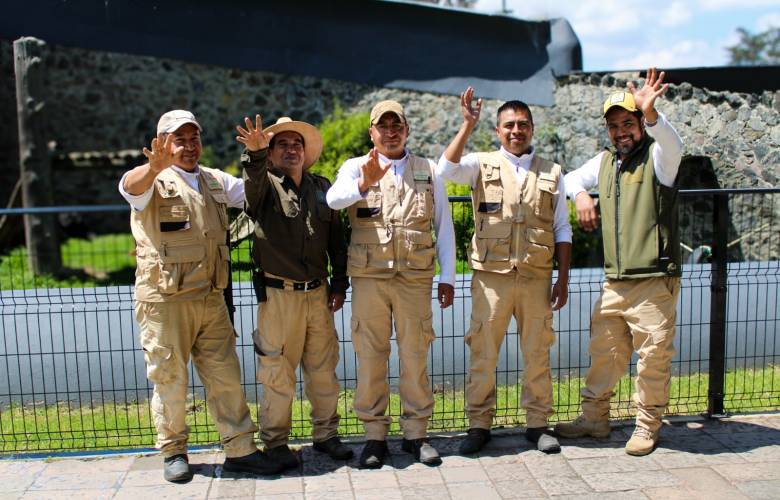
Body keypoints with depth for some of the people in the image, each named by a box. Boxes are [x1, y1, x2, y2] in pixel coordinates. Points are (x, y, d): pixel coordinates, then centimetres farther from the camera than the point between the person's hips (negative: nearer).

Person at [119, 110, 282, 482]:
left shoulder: (215, 181, 16)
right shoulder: (155, 181, -2)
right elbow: (130, 187, -24)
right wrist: (154, 167, -47)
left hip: (211, 298, 5)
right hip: (164, 300, -5)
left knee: (225, 375, 7)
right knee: (170, 379, 5)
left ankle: (240, 450, 15)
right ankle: (173, 452, 20)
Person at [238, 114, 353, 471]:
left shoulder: (321, 187, 12)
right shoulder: (265, 186, 0)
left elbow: (336, 239, 15)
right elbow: (253, 181, -26)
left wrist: (339, 284, 11)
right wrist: (255, 154, -47)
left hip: (318, 294, 4)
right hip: (278, 295, -4)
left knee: (323, 369, 12)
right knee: (277, 372, 2)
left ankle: (326, 434, 27)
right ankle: (275, 441, 16)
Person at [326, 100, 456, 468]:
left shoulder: (428, 171, 12)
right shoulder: (356, 167, 7)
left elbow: (444, 227, 12)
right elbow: (333, 199, -15)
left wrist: (447, 277, 6)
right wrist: (365, 183, -35)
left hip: (415, 276, 1)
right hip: (369, 276, -1)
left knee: (415, 355, 4)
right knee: (370, 356, 3)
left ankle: (416, 432, 16)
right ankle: (374, 434, 13)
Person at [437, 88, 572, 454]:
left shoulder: (551, 173, 11)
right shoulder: (482, 164, 5)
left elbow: (562, 230, 11)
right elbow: (446, 169, -16)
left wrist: (563, 280, 5)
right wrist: (468, 125, -20)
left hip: (537, 277, 2)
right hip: (491, 276, -2)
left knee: (537, 353, 9)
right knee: (483, 352, 3)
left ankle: (538, 423, 23)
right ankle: (479, 424, 16)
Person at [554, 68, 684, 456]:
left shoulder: (657, 156, -5)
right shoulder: (605, 161, 12)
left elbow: (673, 145, -28)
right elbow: (572, 178, 27)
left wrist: (650, 113, -47)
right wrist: (580, 194, 4)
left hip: (654, 282, -5)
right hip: (614, 283, 6)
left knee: (653, 357, 4)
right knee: (603, 352, 13)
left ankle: (647, 426, 20)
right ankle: (594, 418, 27)